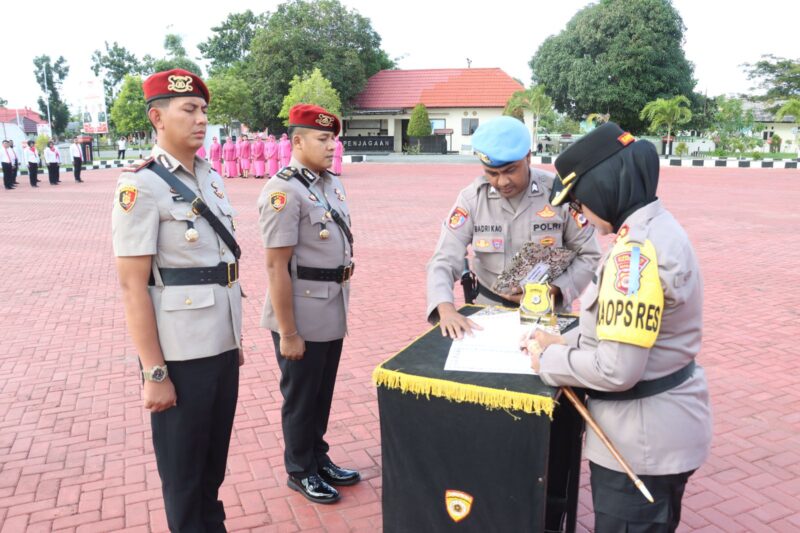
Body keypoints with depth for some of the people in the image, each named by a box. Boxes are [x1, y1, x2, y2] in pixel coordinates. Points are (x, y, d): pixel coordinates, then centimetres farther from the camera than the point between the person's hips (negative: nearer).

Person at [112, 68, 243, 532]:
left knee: (216, 457, 21)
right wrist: (155, 373, -16)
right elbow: (133, 285, -15)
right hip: (180, 355, -6)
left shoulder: (212, 179, 9)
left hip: (222, 347, 7)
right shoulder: (140, 186, -12)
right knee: (183, 467, 12)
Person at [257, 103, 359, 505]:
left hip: (333, 314, 7)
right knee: (300, 397, 12)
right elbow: (276, 266, -20)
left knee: (323, 393, 21)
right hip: (301, 317, -7)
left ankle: (319, 458, 40)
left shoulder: (332, 184, 8)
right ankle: (300, 471, 31)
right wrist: (287, 332, -19)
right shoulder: (283, 192, -18)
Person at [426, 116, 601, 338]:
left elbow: (589, 256, -1)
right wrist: (447, 309, -29)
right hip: (490, 310, 1)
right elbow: (444, 261, -11)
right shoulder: (471, 198, -7)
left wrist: (552, 290, -16)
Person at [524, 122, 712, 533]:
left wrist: (549, 361, -14)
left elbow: (617, 368, -29)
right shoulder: (658, 228, 5)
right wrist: (567, 345, 6)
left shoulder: (637, 250, -27)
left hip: (643, 440, -9)